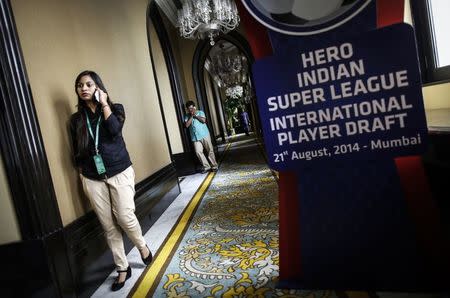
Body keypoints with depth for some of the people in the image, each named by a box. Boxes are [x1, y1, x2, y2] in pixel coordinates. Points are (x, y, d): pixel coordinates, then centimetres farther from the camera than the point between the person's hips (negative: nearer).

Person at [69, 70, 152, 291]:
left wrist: (104, 103, -11)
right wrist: (83, 178, 9)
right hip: (93, 179, 3)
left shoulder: (115, 108, 2)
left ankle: (142, 245, 23)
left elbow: (115, 129, -19)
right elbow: (77, 153, 12)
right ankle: (122, 268, 19)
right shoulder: (76, 119, 8)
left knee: (124, 217, -9)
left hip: (120, 173, -2)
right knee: (108, 226, 5)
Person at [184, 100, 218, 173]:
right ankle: (206, 167, 3)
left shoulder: (200, 112, 6)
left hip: (204, 135, -2)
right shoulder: (187, 116, 10)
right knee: (198, 152, -9)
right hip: (195, 137, 2)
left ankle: (214, 166, 12)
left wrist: (195, 115, -9)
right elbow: (187, 125, -5)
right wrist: (191, 116, -8)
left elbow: (203, 120, -11)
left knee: (210, 150, 1)